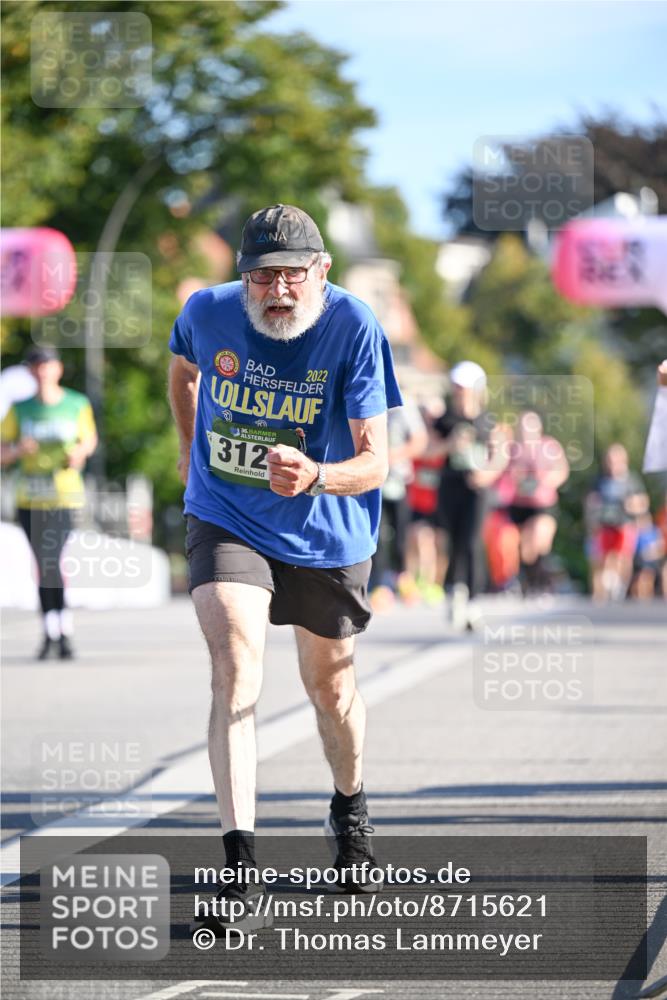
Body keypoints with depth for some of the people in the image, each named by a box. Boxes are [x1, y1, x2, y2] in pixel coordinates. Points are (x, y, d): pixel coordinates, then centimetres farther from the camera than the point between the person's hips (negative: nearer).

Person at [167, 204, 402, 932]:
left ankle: (349, 810, 48)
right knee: (235, 671, -21)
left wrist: (315, 476, -42)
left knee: (330, 687, 16)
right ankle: (240, 864, -28)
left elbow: (374, 462, -23)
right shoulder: (207, 312, -13)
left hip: (326, 537, 0)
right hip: (225, 521, 0)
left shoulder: (354, 329, -21)